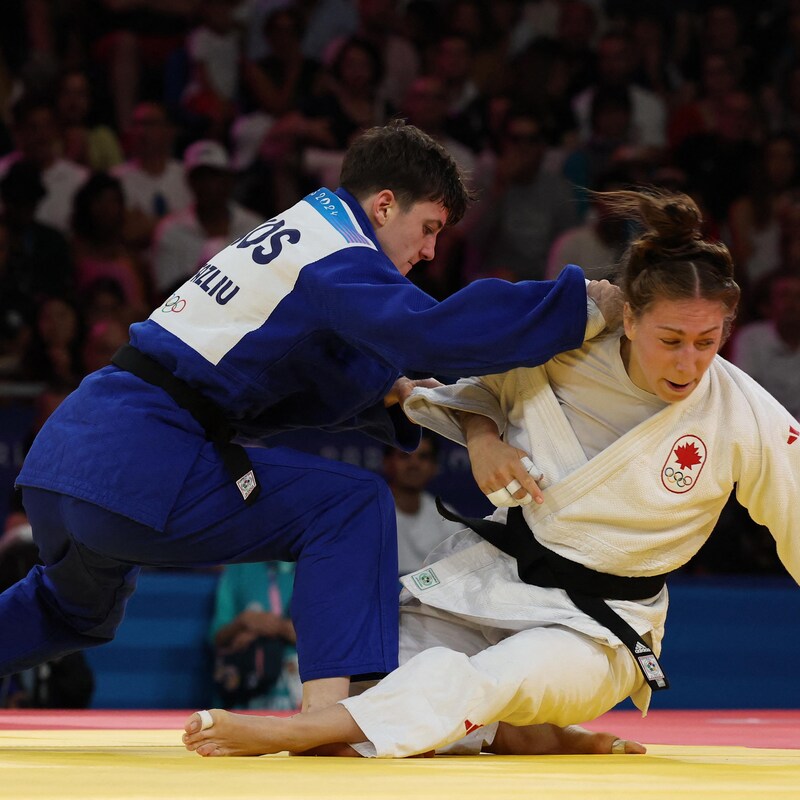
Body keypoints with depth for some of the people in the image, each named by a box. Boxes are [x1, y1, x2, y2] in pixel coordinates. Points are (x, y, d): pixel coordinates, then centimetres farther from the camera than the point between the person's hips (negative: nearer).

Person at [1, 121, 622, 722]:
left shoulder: (296, 233, 21)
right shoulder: (338, 257, -9)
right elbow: (435, 333, -26)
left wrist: (386, 394, 17)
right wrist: (587, 306, -20)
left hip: (63, 450, 10)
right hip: (138, 466, -10)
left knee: (80, 609, 37)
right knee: (351, 507, -6)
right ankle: (326, 713, -15)